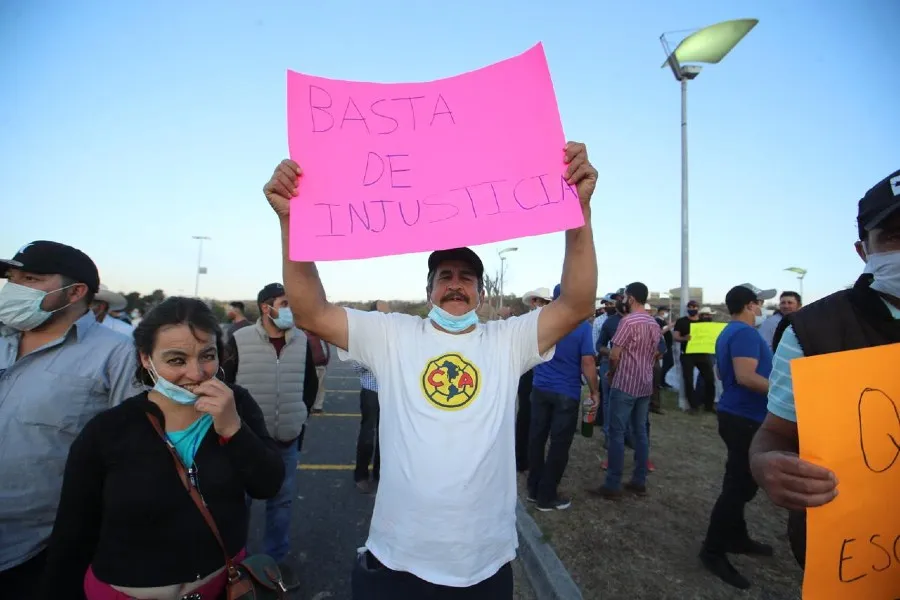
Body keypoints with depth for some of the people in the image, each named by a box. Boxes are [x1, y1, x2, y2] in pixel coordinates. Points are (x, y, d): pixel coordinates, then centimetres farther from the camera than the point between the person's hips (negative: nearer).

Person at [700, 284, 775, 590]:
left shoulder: (729, 332, 15)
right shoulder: (745, 333, -18)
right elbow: (746, 376, -29)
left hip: (737, 413, 10)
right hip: (746, 417, -10)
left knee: (740, 483, 19)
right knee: (739, 485, -4)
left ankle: (737, 538, 32)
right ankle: (713, 551, 4)